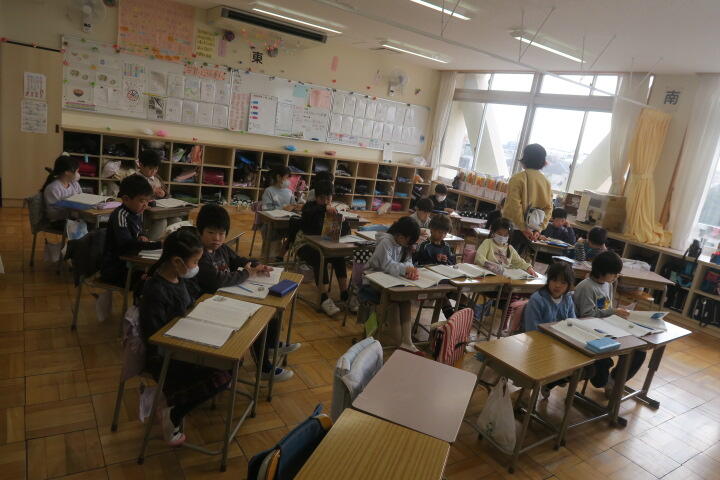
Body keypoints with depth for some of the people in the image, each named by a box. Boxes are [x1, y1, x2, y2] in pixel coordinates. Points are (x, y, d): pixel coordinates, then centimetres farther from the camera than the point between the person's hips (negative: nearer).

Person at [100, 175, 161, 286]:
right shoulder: (120, 215, -20)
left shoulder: (138, 213, 5)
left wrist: (142, 237, 0)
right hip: (113, 269, -8)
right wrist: (159, 244, -38)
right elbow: (126, 244, -33)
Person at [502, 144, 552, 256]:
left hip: (515, 229, -6)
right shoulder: (546, 182, 8)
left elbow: (514, 205, -17)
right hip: (531, 232, 6)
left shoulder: (518, 178, -11)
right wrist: (539, 229, 3)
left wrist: (523, 227, -12)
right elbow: (548, 208, 6)